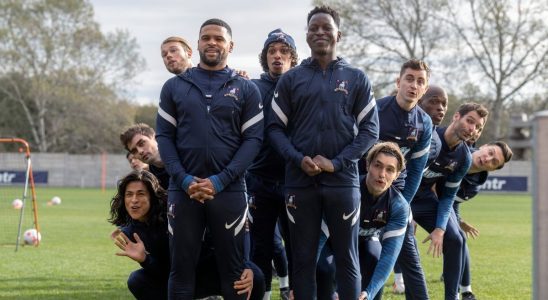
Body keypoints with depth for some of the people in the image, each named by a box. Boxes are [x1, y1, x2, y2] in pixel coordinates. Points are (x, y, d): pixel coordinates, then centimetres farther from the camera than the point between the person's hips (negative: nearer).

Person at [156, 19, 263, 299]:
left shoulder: (246, 90, 6)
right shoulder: (174, 87, 9)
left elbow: (253, 139, -1)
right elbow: (164, 136, 5)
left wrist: (220, 180, -12)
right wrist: (184, 179, -9)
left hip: (228, 190, -1)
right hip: (183, 189, 1)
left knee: (233, 270, 4)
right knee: (181, 267, 5)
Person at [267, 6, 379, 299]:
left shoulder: (357, 79, 6)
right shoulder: (290, 79, 7)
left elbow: (370, 130, 2)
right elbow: (275, 128, 4)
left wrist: (336, 163, -10)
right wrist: (298, 159, -13)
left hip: (342, 180, -1)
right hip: (300, 181, 1)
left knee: (346, 258, 3)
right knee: (303, 258, 5)